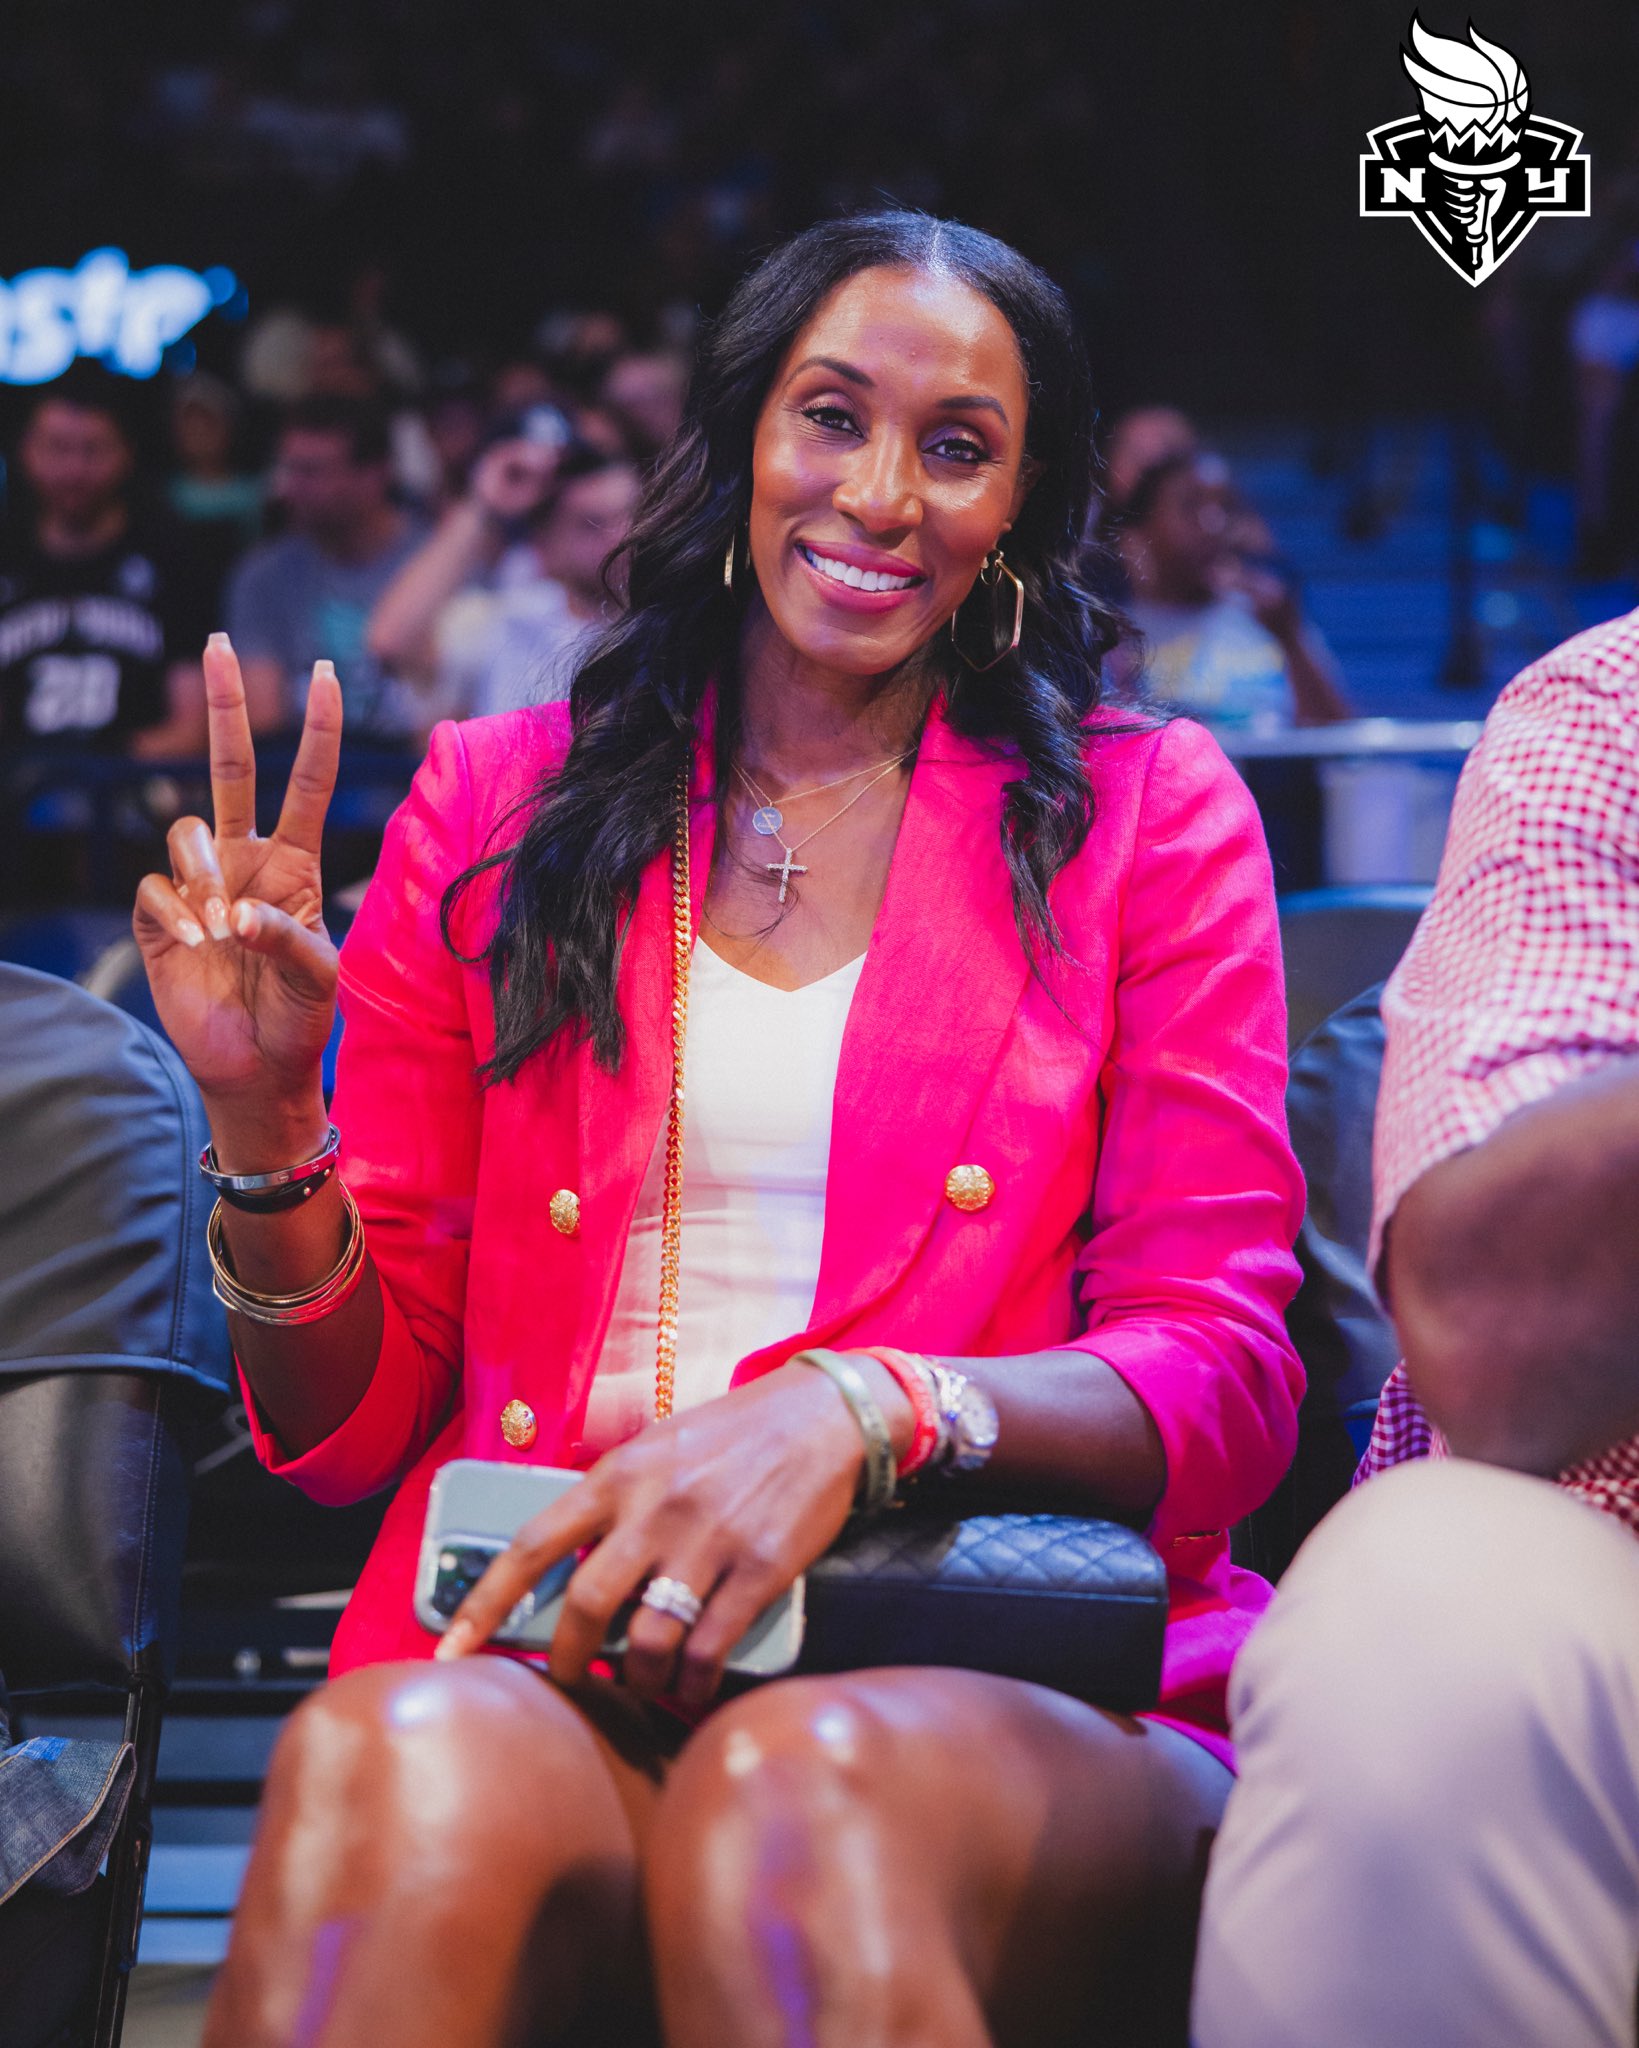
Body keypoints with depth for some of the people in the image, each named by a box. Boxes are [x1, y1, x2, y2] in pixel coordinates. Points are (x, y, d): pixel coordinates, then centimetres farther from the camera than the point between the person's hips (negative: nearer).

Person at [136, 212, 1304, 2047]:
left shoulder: (1146, 814, 13)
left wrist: (862, 1406, -16)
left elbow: (1219, 1379, 4)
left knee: (802, 1799, -37)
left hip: (1017, 1699, 0)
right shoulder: (501, 803, 17)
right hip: (541, 1672, 1)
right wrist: (262, 1120, -5)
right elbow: (352, 1429, 15)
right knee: (397, 1766, -35)